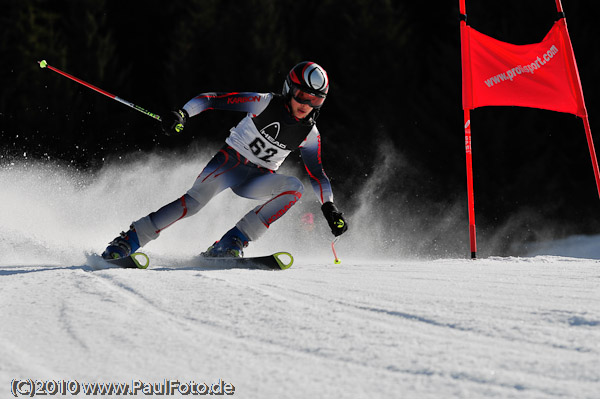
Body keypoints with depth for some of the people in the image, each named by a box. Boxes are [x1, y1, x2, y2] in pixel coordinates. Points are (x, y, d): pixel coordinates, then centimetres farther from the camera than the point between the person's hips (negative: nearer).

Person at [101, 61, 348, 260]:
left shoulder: (309, 134, -1)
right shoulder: (266, 103, -12)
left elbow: (317, 174, 10)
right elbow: (214, 99, -14)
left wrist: (330, 208, 1)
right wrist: (182, 114, -27)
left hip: (258, 179, 4)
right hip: (231, 161, -4)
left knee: (294, 187, -25)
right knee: (198, 198, -30)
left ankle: (232, 242, -26)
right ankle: (130, 239, -24)